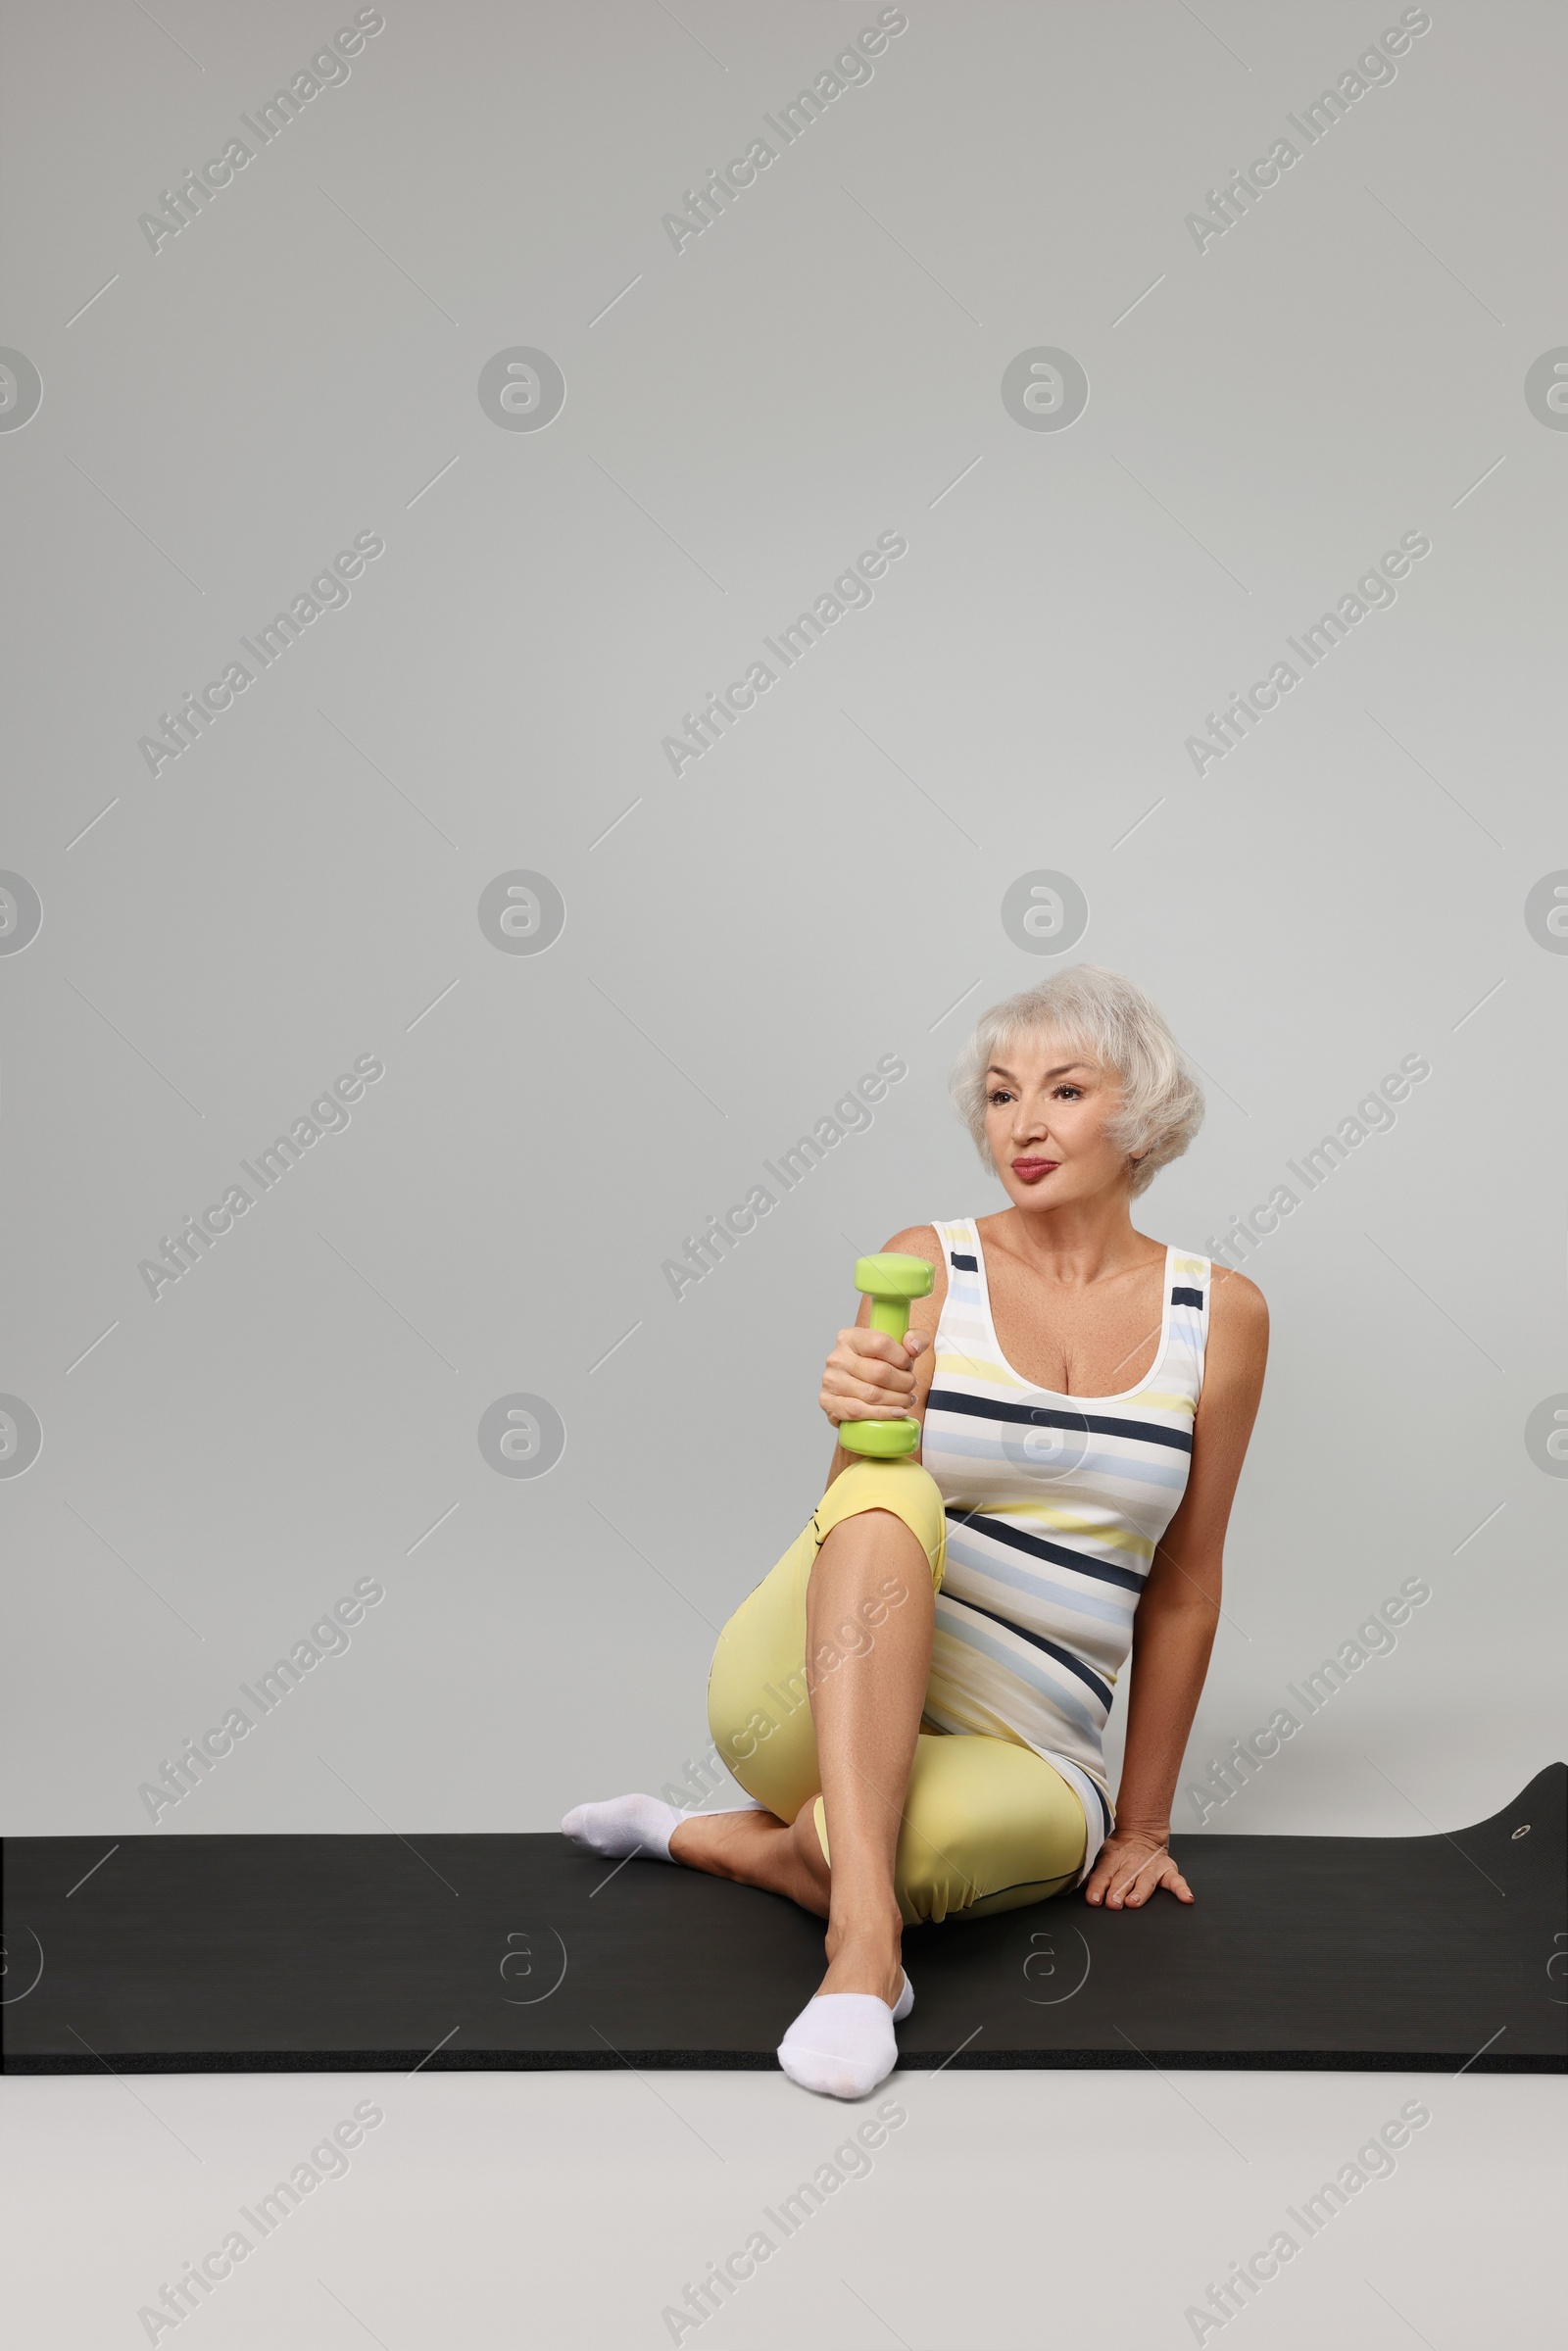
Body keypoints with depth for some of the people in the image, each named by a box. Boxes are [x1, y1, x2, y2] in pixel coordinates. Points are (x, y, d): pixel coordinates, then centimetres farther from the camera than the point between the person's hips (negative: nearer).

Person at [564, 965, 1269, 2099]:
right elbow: (856, 1510, -3)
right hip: (813, 1698, 0)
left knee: (937, 1833, -38)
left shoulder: (1219, 1315, 4)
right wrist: (857, 1426, -26)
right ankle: (864, 1936, -37)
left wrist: (1141, 1824, 12)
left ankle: (712, 1840, -5)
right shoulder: (926, 1267, 0)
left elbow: (1183, 1588, 8)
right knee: (891, 1494, -34)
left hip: (1023, 1757, 1)